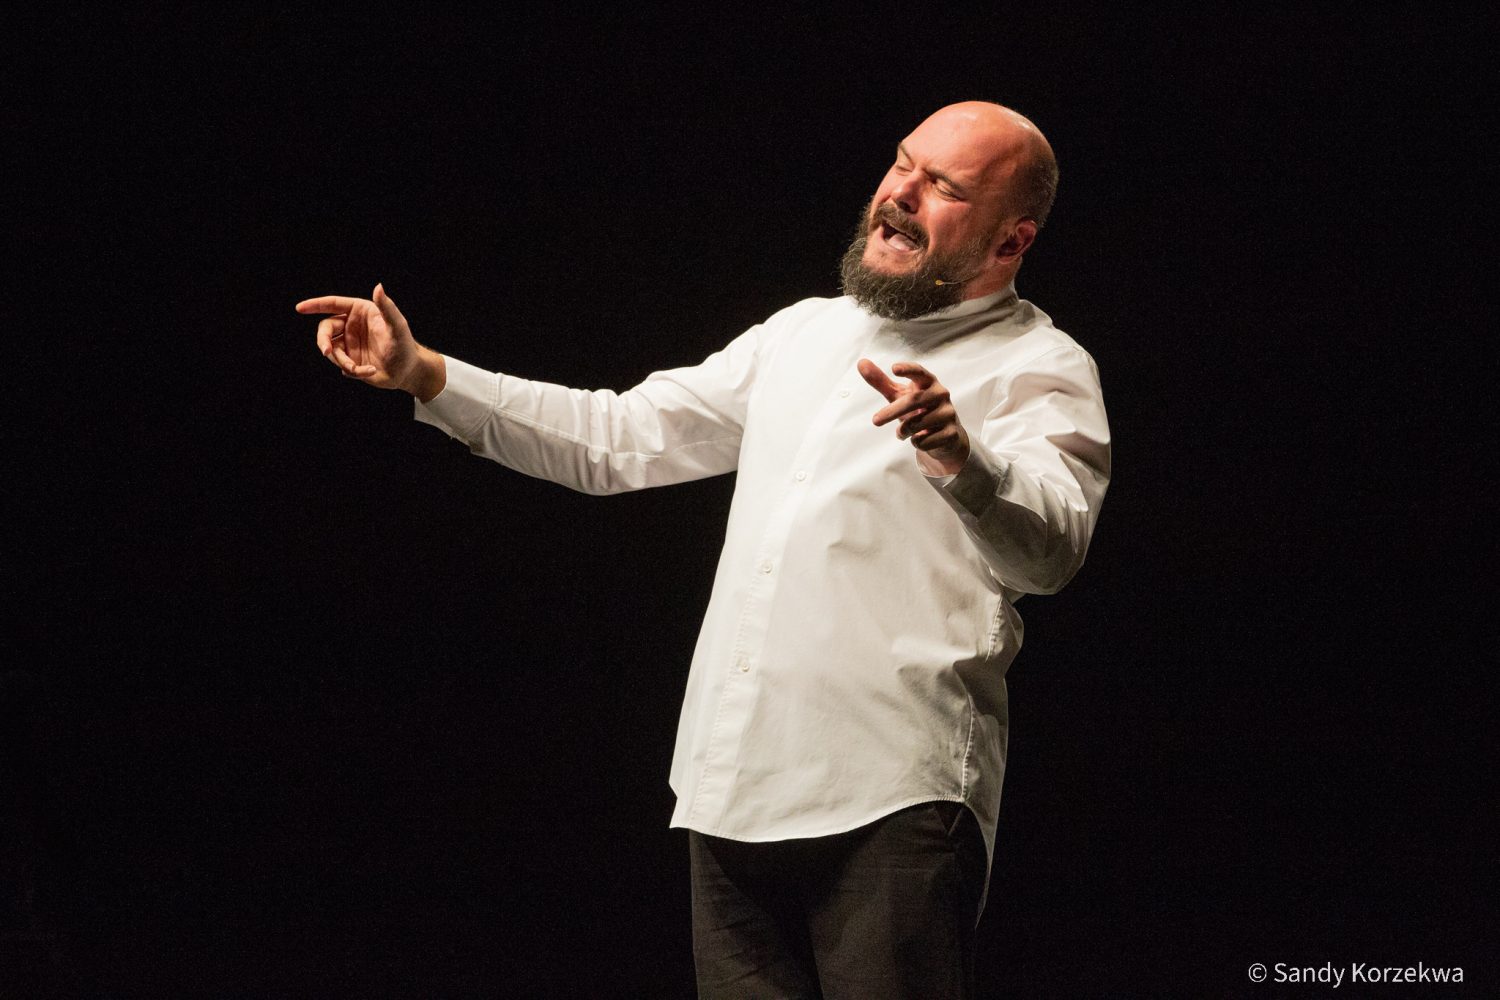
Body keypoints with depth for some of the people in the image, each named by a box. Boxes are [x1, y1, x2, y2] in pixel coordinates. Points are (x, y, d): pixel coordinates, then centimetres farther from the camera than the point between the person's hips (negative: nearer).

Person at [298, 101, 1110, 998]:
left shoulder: (1039, 370, 1)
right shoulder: (803, 333, 22)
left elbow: (1051, 546, -18)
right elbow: (618, 437, 25)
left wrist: (956, 456, -40)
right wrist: (424, 375, 17)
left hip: (892, 791, -6)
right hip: (735, 783, 6)